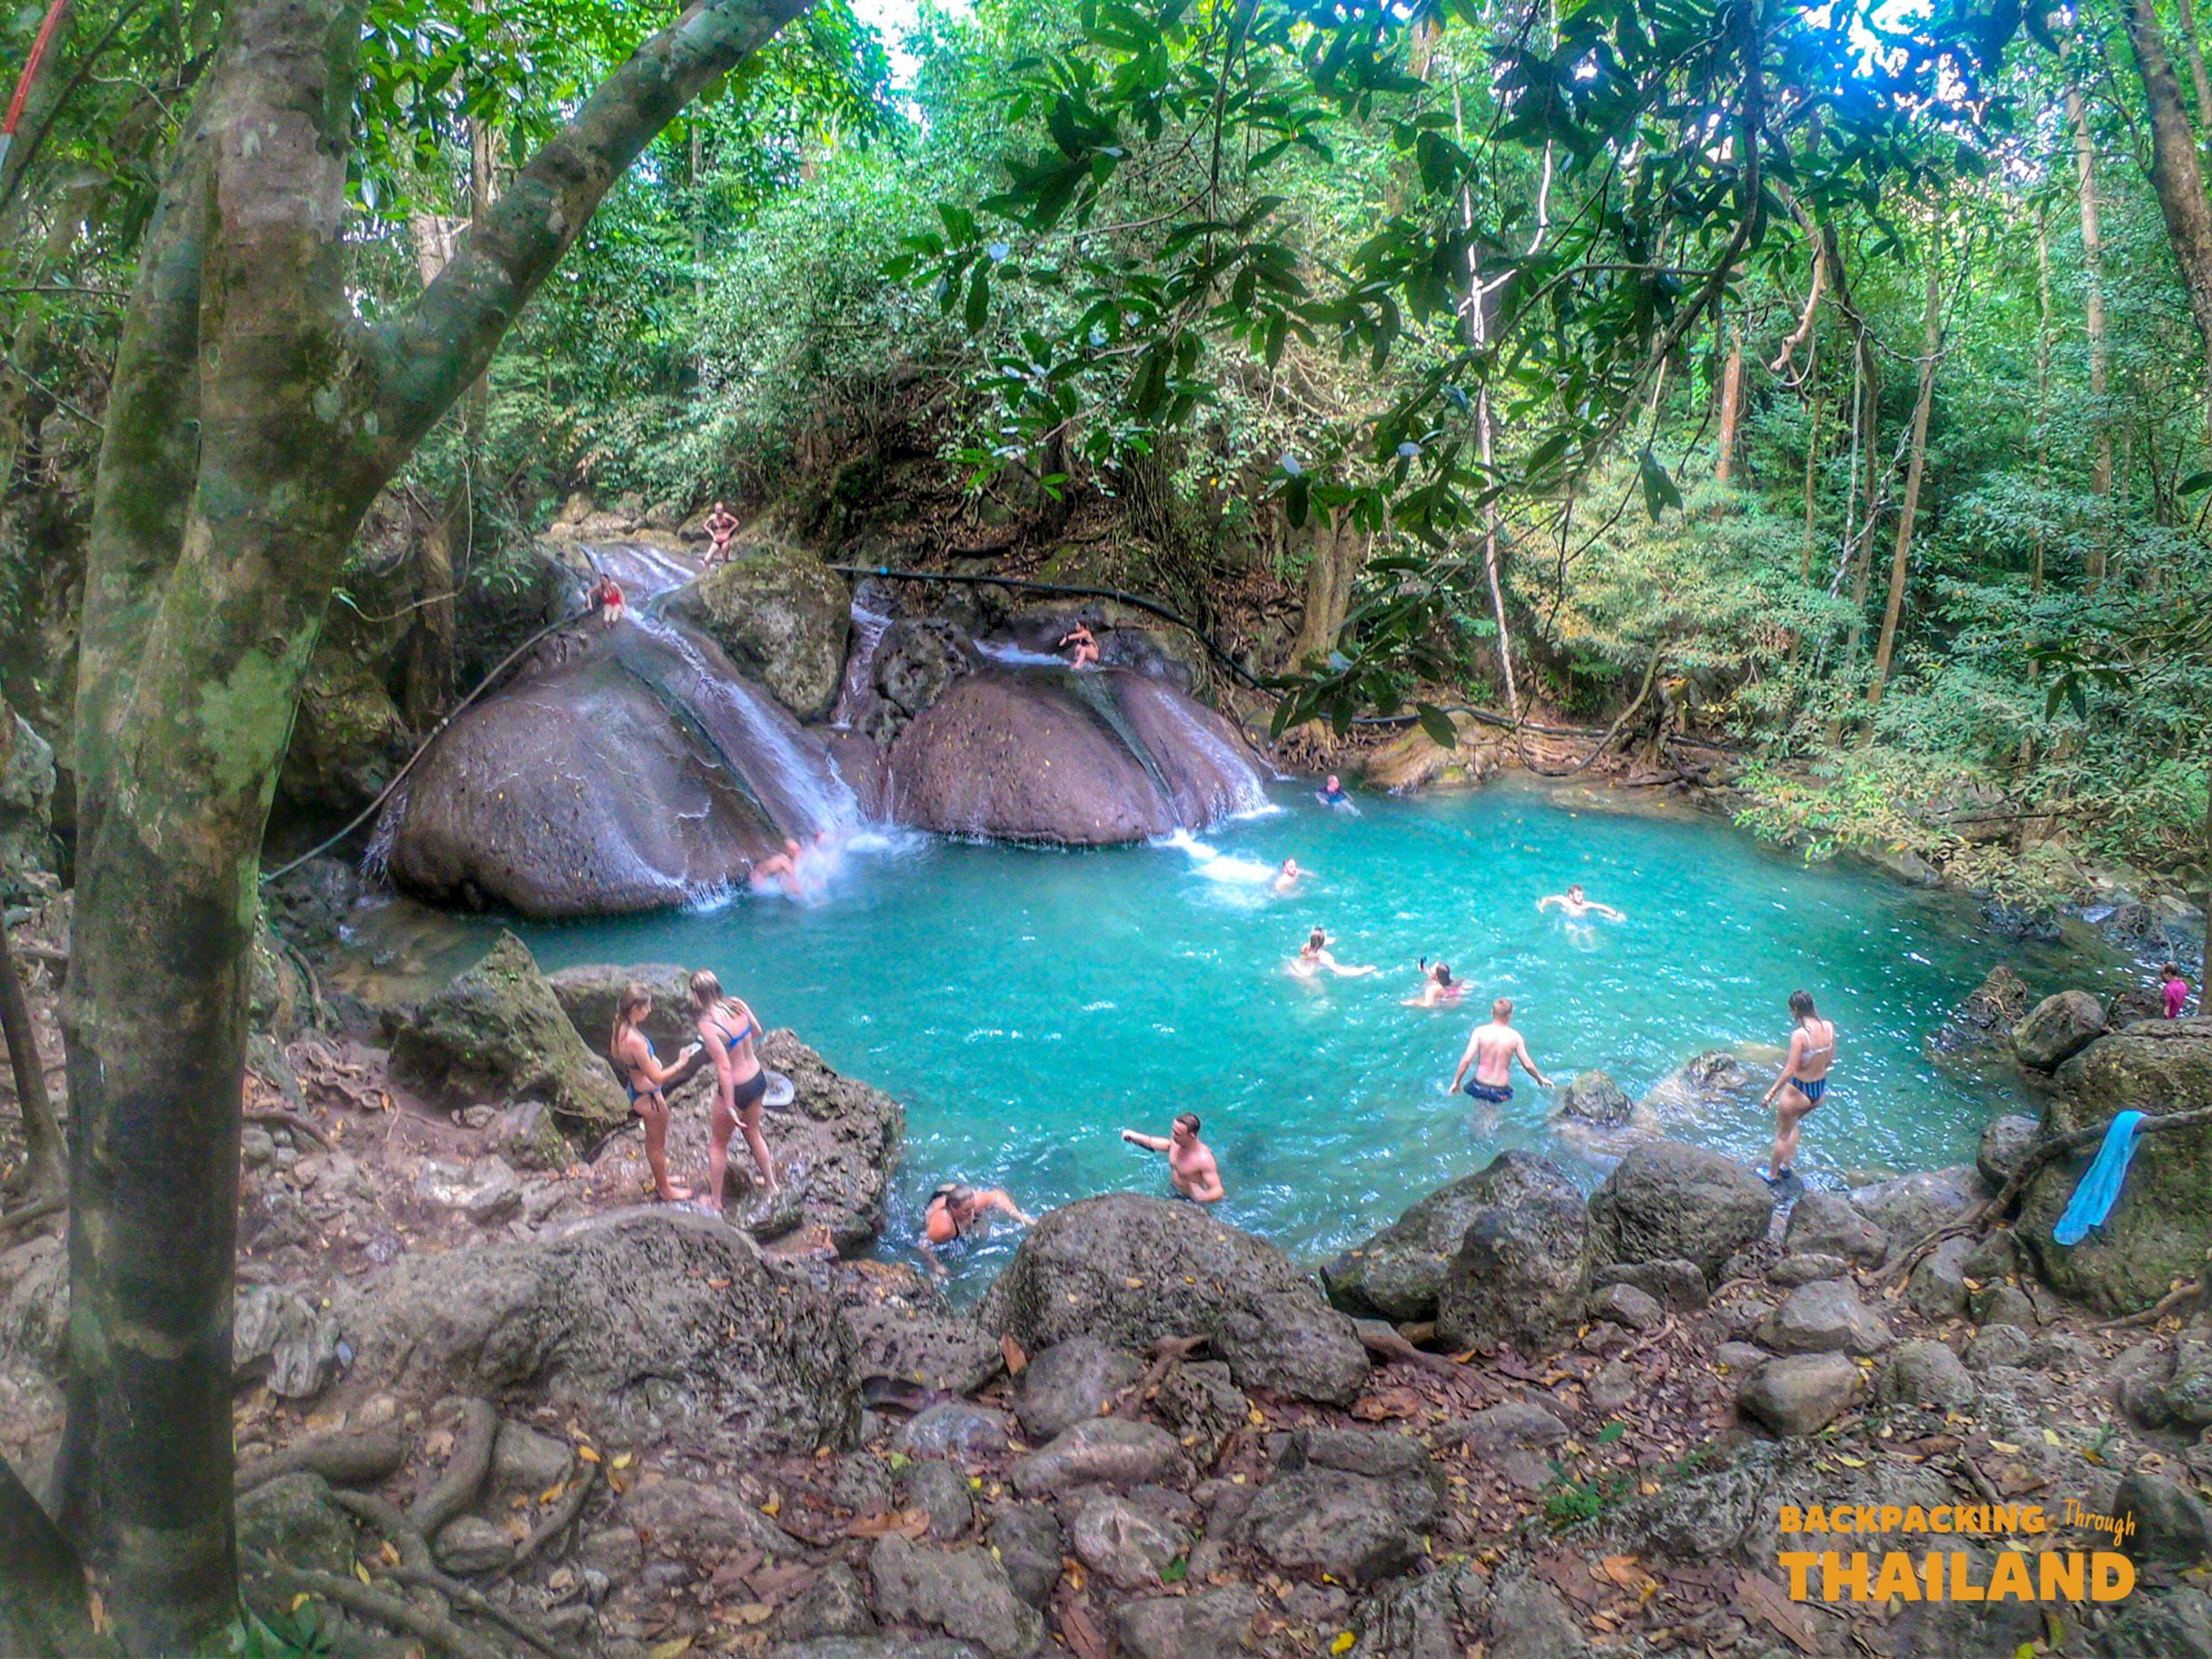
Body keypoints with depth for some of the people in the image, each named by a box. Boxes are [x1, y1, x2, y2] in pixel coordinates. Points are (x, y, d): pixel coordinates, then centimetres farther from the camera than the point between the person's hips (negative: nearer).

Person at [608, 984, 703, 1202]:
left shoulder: (621, 1028, -10)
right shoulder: (634, 1040, -37)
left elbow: (614, 1053, 13)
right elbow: (656, 1077, -30)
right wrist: (681, 1063, -20)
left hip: (636, 1089, 9)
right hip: (648, 1096, -9)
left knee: (653, 1140, 29)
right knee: (658, 1145, 15)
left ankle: (661, 1180, 49)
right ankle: (665, 1190, 35)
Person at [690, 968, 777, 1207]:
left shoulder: (708, 1024, -26)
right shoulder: (738, 1004, -8)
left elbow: (725, 1068, -26)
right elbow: (757, 1032, 9)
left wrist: (730, 1106, -20)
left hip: (735, 1089, -6)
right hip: (758, 1079, 6)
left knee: (718, 1143, 17)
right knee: (753, 1133, 29)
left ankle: (715, 1201, 31)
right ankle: (771, 1183, 46)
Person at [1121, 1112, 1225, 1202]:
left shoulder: (1204, 1159, -39)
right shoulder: (1176, 1142, -17)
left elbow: (1218, 1192, -38)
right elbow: (1168, 1145, 11)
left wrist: (1203, 1197, -62)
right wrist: (1135, 1136, 13)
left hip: (1192, 1201, -6)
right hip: (1174, 1191, 6)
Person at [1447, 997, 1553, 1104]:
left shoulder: (1480, 1032, -9)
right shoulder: (1514, 1036, -7)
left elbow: (1467, 1059, -14)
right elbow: (1528, 1065, -2)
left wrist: (1456, 1082, -3)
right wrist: (1540, 1078, 17)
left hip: (1480, 1087, 0)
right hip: (1501, 1092, 0)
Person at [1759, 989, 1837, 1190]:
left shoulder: (1799, 1035, -27)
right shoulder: (1829, 1027, -9)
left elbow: (1790, 1071, -25)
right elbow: (1830, 1060, 4)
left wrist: (1771, 1093, -15)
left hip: (1798, 1091, -6)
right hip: (1820, 1090, 6)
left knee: (1782, 1132, 17)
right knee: (1792, 1123, 33)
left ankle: (1772, 1175, 34)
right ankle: (1787, 1165, 42)